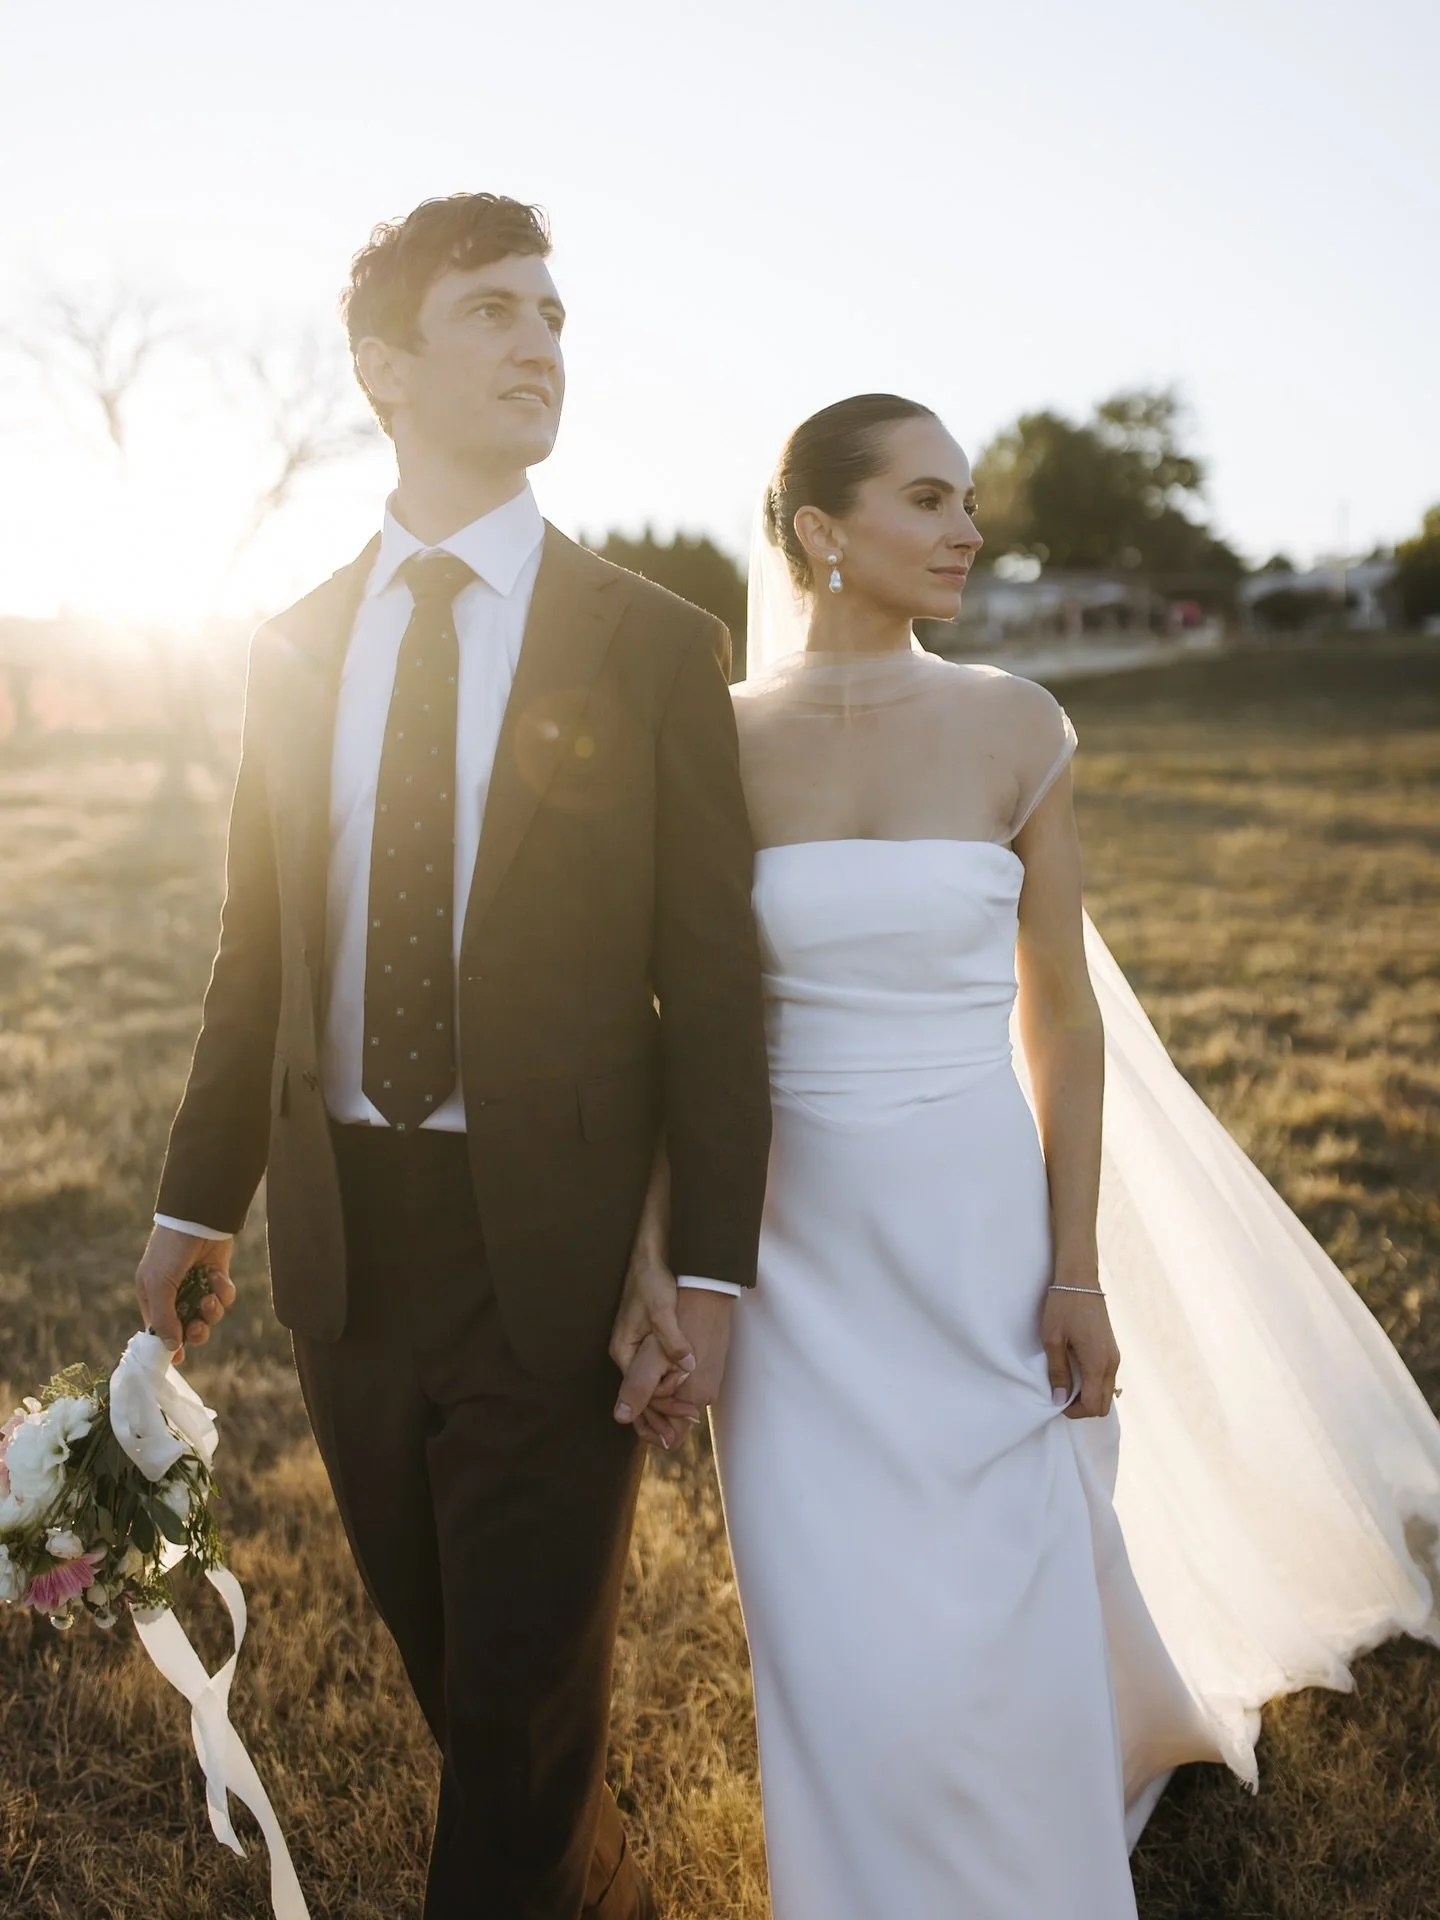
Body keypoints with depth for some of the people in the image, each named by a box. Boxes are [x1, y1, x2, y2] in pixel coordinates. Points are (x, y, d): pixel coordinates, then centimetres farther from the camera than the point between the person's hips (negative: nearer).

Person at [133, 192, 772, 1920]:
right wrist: (198, 1200, 10)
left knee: (527, 1679, 8)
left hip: (550, 1243, -4)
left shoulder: (655, 646, -5)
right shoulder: (295, 649, 5)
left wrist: (712, 1265, -11)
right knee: (441, 1656, 20)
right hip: (341, 1237, 4)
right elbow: (260, 949, 10)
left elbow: (711, 976, -7)